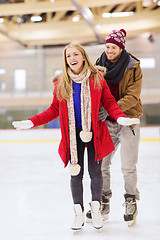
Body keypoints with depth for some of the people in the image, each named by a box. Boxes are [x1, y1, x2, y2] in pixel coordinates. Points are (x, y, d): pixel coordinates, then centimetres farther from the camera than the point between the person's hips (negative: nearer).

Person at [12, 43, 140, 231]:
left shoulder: (97, 79, -1)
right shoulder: (61, 83, 4)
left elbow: (109, 102, -1)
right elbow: (54, 110, 6)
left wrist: (120, 117, -19)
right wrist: (32, 122, -4)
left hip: (94, 133, -1)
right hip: (73, 135, 1)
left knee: (95, 171, 5)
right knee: (76, 173, 6)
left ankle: (96, 208, 27)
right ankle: (79, 212, 22)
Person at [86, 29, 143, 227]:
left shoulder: (133, 67, -8)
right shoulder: (100, 64, 4)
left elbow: (133, 96, -15)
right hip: (106, 122, 4)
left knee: (128, 167, 1)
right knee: (101, 164, 5)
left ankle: (131, 203, 20)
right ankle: (103, 205, 20)